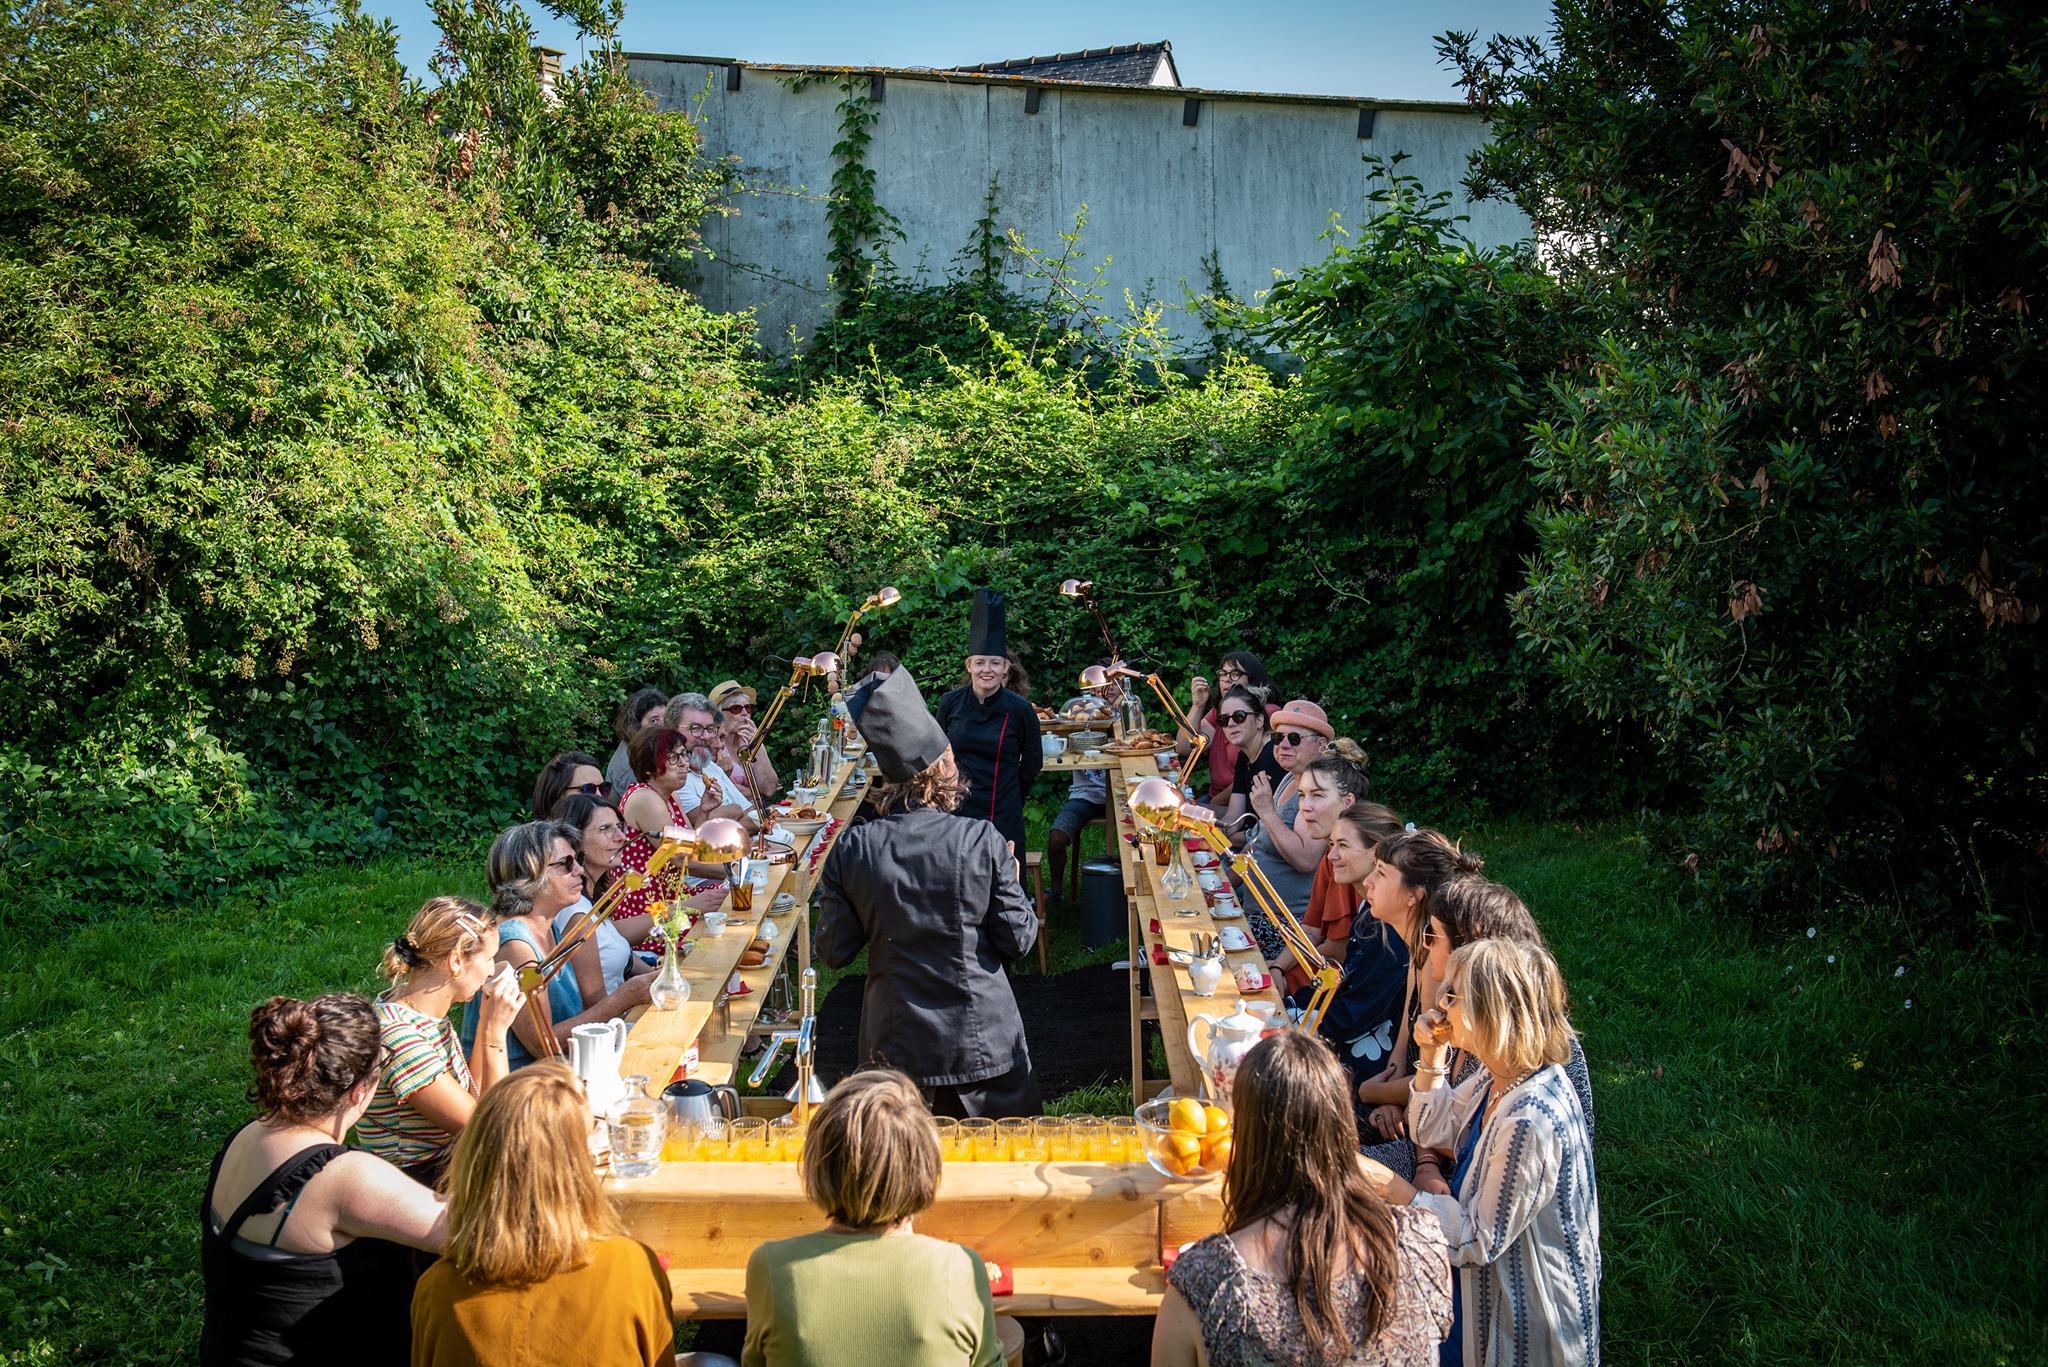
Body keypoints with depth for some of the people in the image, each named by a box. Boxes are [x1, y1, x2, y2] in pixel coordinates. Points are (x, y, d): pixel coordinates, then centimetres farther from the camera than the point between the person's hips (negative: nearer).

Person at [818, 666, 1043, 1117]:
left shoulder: (849, 851, -11)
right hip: (981, 1042, -2)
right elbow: (1018, 940, -10)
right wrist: (1009, 879, 6)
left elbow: (834, 952, -3)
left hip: (894, 1045, 2)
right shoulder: (983, 842, -16)